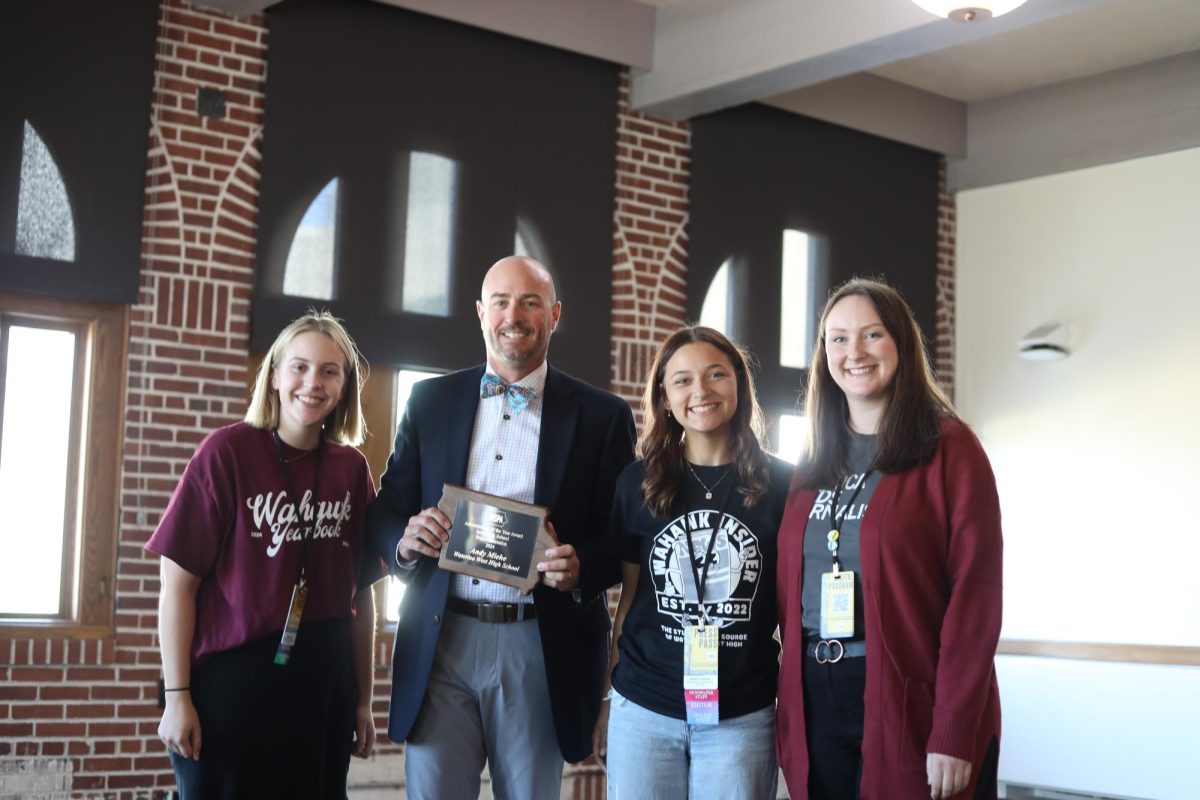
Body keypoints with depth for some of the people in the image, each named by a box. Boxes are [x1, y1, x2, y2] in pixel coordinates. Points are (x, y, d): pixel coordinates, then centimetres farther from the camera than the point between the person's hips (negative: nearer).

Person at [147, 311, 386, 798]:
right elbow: (178, 582, -9)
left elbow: (361, 592, 9)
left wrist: (363, 698, 10)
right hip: (228, 680, -4)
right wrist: (177, 697, -11)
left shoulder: (352, 468, 3)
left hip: (323, 684, 4)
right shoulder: (228, 451, -9)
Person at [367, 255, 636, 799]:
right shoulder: (431, 400, 9)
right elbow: (384, 513, 11)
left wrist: (581, 567, -17)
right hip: (441, 640, 1)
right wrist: (405, 540, -11)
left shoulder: (601, 416, 3)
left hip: (540, 648, -1)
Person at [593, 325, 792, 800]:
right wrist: (606, 699, 9)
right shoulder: (637, 482, 3)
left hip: (742, 716, -1)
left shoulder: (780, 484, -1)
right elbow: (629, 596, 9)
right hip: (643, 710, 1)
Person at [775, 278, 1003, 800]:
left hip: (911, 704, -5)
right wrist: (789, 707, 4)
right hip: (816, 704, 5)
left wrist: (953, 734, -16)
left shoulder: (949, 450, -6)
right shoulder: (813, 467, 12)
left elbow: (975, 597, -11)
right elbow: (791, 590, 13)